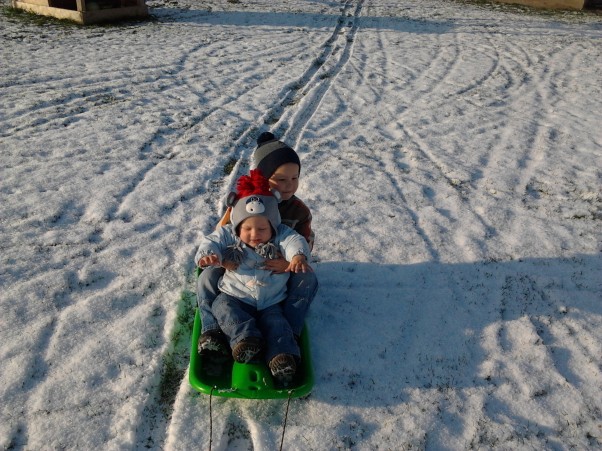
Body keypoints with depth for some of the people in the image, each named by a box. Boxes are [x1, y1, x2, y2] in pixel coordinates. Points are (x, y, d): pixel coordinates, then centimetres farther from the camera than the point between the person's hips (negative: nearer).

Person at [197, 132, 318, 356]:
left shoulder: (299, 211, -10)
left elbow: (305, 245, -12)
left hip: (280, 272, 0)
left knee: (308, 279, -26)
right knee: (208, 276, -23)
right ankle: (211, 331, -23)